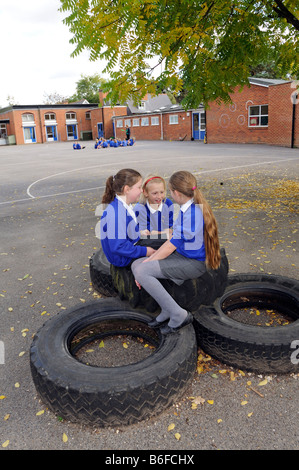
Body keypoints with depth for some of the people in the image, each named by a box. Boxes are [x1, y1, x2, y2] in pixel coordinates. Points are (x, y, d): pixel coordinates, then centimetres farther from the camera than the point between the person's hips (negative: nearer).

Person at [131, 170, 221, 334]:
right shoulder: (187, 209, 7)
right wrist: (150, 258, 7)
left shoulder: (192, 215, -23)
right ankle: (167, 311, 3)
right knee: (136, 264, -1)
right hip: (182, 255, 10)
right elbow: (172, 240, 11)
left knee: (141, 271, -21)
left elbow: (170, 248, -18)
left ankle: (178, 315, -11)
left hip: (194, 263, -10)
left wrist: (147, 264, -9)